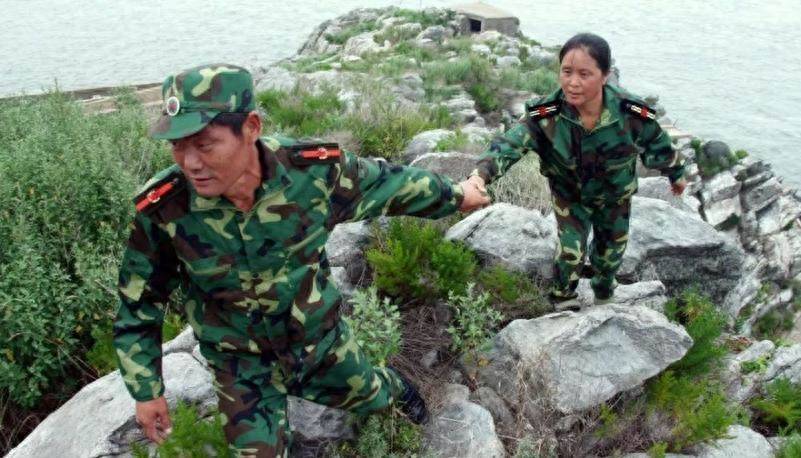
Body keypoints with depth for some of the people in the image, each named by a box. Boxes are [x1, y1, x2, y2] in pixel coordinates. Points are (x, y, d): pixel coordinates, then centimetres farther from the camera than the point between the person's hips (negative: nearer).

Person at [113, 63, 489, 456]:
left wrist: (454, 195, 8)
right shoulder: (162, 209, -27)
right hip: (240, 363, -1)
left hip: (317, 334, 2)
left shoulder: (313, 169, -27)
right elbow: (138, 304, -10)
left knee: (366, 395, 26)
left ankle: (395, 387, 63)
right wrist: (146, 390, -3)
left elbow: (389, 183, -7)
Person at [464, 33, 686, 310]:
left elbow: (658, 146, -10)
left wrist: (676, 174, 9)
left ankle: (604, 290, 55)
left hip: (615, 195, 2)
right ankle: (563, 298, 31)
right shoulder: (545, 114, -33)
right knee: (570, 251, -3)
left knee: (612, 249, 20)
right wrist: (481, 173, -64)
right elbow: (510, 143, -44)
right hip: (569, 195, -2)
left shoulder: (633, 115, -30)